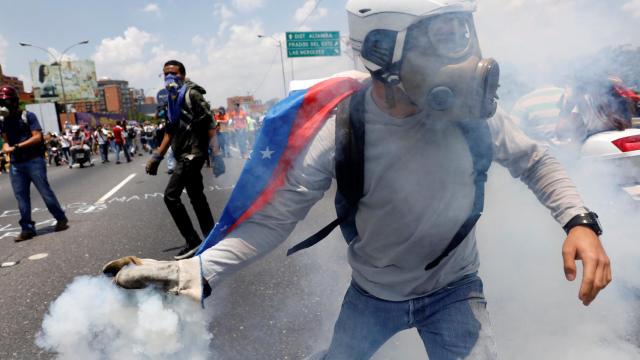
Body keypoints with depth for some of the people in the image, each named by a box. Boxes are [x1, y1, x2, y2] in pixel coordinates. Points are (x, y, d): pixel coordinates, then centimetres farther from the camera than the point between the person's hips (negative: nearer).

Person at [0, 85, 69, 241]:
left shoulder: (28, 116, -5)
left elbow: (37, 137, -12)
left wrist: (16, 147, -17)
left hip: (34, 161, -5)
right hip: (16, 164, 6)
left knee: (45, 191, -2)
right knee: (21, 196, 5)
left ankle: (61, 219, 11)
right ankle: (27, 228, 10)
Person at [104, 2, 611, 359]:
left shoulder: (471, 112, -21)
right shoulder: (338, 133, -29)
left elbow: (532, 160, -3)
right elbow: (275, 217, -23)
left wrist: (580, 221, -19)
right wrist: (194, 271, -35)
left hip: (454, 289, 1)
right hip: (373, 293, 0)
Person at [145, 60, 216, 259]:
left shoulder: (191, 94, -8)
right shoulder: (172, 100, 18)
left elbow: (210, 123, -15)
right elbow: (170, 132, 21)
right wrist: (157, 156, 16)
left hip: (192, 153, -9)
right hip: (184, 155, 9)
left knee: (171, 195, -11)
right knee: (196, 197, 11)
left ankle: (192, 241, -5)